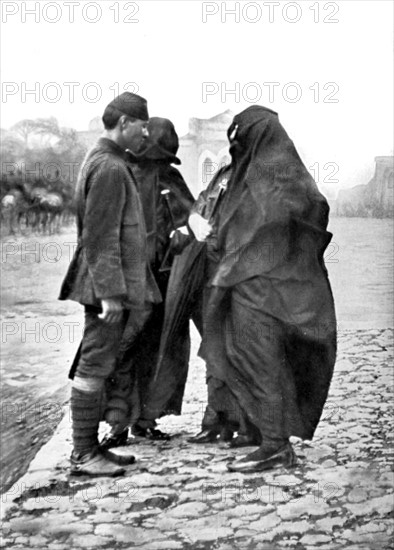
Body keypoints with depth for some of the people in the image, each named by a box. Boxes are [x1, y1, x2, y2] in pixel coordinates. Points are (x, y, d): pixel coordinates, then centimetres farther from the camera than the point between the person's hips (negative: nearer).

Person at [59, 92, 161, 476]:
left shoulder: (102, 161, 17)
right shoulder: (109, 167, -15)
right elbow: (101, 237, -21)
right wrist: (110, 292, -22)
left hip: (115, 286, 10)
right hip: (107, 286, -10)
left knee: (97, 366, 13)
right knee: (94, 367, -4)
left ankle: (90, 446, 21)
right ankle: (83, 454, 3)